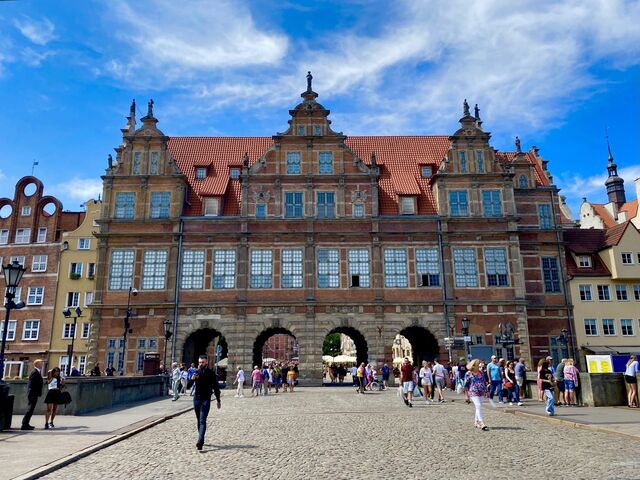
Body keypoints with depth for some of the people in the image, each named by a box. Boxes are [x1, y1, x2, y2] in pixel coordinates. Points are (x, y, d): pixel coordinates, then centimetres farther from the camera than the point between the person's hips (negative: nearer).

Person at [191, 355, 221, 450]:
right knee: (199, 420, 13)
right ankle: (201, 440, 24)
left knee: (202, 421, -12)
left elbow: (216, 387, 3)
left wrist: (218, 400, 4)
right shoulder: (196, 372, 6)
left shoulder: (211, 373, -2)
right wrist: (193, 379, -20)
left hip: (206, 399, -4)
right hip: (196, 398, 4)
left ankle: (200, 441, -19)